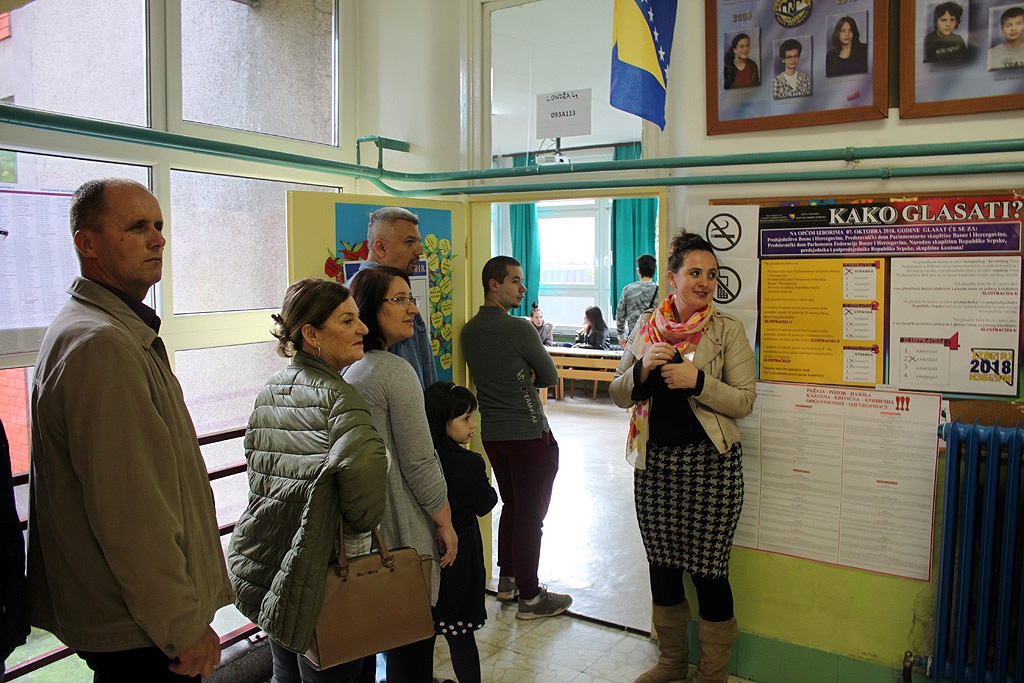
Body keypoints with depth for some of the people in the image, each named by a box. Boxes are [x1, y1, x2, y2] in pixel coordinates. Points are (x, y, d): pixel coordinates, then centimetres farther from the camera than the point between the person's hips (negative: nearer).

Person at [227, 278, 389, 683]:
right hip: (314, 575, -8)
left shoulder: (269, 391, 5)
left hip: (261, 565, 8)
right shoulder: (336, 396, -20)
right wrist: (358, 535, -16)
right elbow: (363, 464, -33)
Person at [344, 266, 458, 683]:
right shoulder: (394, 371, -19)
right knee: (412, 634, 8)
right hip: (401, 529, -8)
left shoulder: (344, 368, 6)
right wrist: (445, 521, -6)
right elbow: (419, 462, -18)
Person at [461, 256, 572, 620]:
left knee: (511, 505, 21)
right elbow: (551, 377, -7)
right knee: (531, 514, 2)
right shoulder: (518, 329, -17)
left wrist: (523, 376, 1)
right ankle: (529, 597, 10)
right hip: (529, 434, -8)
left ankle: (507, 579, 33)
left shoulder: (469, 330, 5)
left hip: (492, 434, 8)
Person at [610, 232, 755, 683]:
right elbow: (618, 394, 7)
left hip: (709, 463, -3)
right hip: (654, 460, 4)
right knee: (662, 566, 14)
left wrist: (698, 380, -21)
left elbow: (744, 401, -7)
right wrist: (642, 369, -12)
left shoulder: (727, 329, -2)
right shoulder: (646, 327, 7)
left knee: (708, 570, 3)